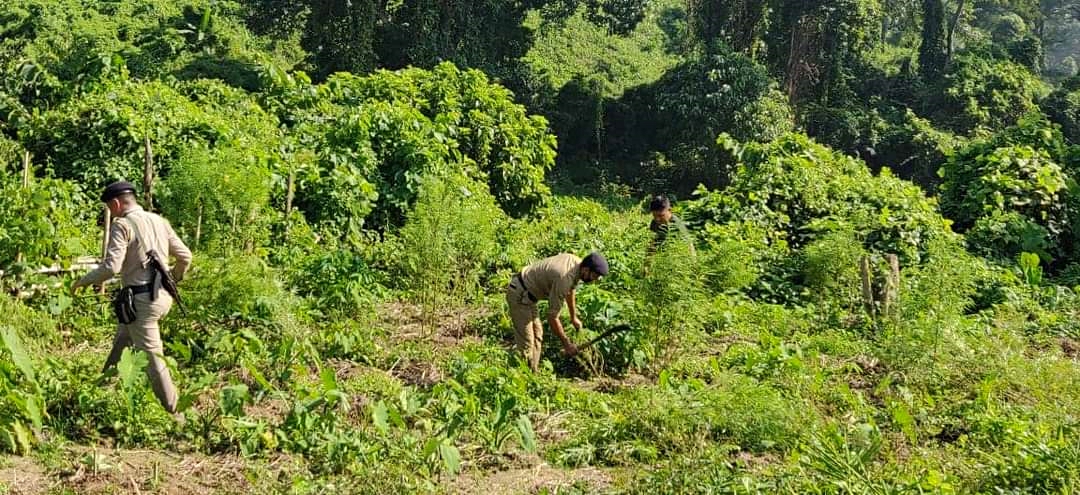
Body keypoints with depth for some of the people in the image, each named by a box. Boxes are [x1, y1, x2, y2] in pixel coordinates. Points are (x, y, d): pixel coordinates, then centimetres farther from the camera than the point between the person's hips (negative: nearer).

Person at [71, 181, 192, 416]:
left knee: (152, 357, 1)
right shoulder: (159, 221, 9)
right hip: (162, 295, 8)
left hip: (142, 299, -8)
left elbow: (111, 267, -20)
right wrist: (173, 280, 28)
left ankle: (172, 412, 6)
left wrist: (82, 281, -4)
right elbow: (185, 257, 10)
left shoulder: (122, 225, -12)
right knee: (121, 340, 24)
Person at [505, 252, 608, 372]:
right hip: (519, 295, -10)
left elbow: (570, 291, 19)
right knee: (526, 344, -11)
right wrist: (566, 344, -15)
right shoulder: (564, 279, -31)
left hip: (526, 293, 10)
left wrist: (573, 317, 29)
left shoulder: (576, 261, -4)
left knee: (537, 335, 16)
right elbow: (552, 317, -25)